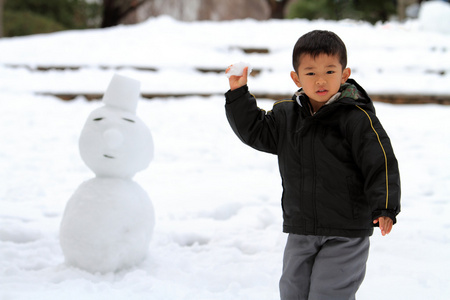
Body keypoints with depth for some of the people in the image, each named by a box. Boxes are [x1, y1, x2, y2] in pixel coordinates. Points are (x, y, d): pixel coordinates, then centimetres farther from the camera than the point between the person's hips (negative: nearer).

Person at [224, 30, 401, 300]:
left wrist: (385, 208, -22)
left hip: (346, 235, -6)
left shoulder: (357, 118, -12)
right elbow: (254, 130, 15)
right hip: (300, 231, 6)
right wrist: (238, 94, 5)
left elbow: (381, 163, -13)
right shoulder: (286, 116, 5)